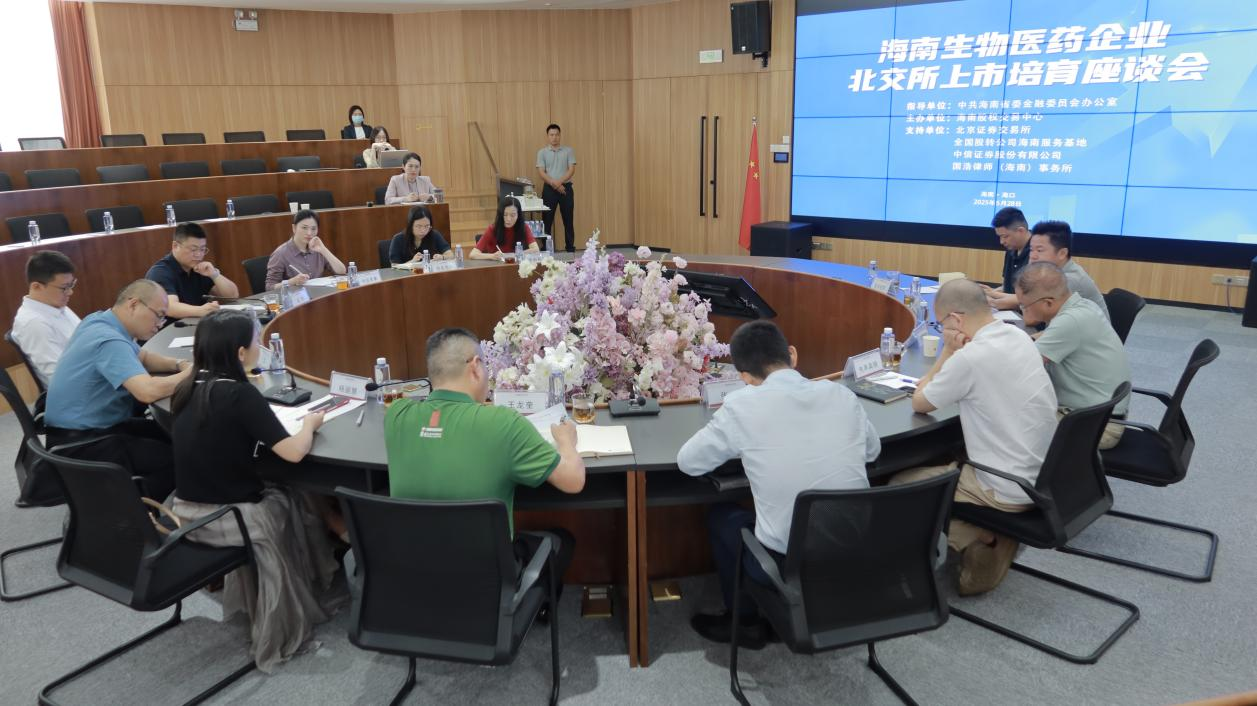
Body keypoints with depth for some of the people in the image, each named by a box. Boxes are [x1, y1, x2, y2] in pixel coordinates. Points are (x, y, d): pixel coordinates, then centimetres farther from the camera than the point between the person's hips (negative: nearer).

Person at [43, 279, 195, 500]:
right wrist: (188, 374, -21)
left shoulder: (101, 320, 5)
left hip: (94, 425, 11)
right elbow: (148, 391, -40)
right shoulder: (109, 340, -27)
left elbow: (142, 358, 21)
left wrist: (178, 365, 2)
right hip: (78, 443, -11)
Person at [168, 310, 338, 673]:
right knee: (297, 504, 20)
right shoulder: (240, 394, -22)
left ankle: (248, 600, 38)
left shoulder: (187, 388, 0)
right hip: (223, 518, -7)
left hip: (187, 511, 7)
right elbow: (293, 452, -23)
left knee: (270, 496, 28)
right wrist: (309, 423, -5)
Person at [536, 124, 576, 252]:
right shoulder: (542, 152, 4)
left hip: (566, 187, 0)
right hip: (549, 189, 0)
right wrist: (554, 184, -17)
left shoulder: (568, 151, 4)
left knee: (568, 220, 4)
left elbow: (572, 169, -4)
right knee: (547, 220, 1)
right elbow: (541, 172, -5)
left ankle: (570, 248, 10)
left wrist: (560, 182, -18)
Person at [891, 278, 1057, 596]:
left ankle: (985, 537, 11)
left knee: (899, 484, 5)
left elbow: (919, 403, -7)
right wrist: (955, 354, 3)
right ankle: (998, 536, 20)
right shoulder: (1018, 336, 2)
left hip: (1010, 489, -8)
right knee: (945, 459, 27)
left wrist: (948, 351, -6)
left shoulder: (970, 358, -24)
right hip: (1043, 476, 8)